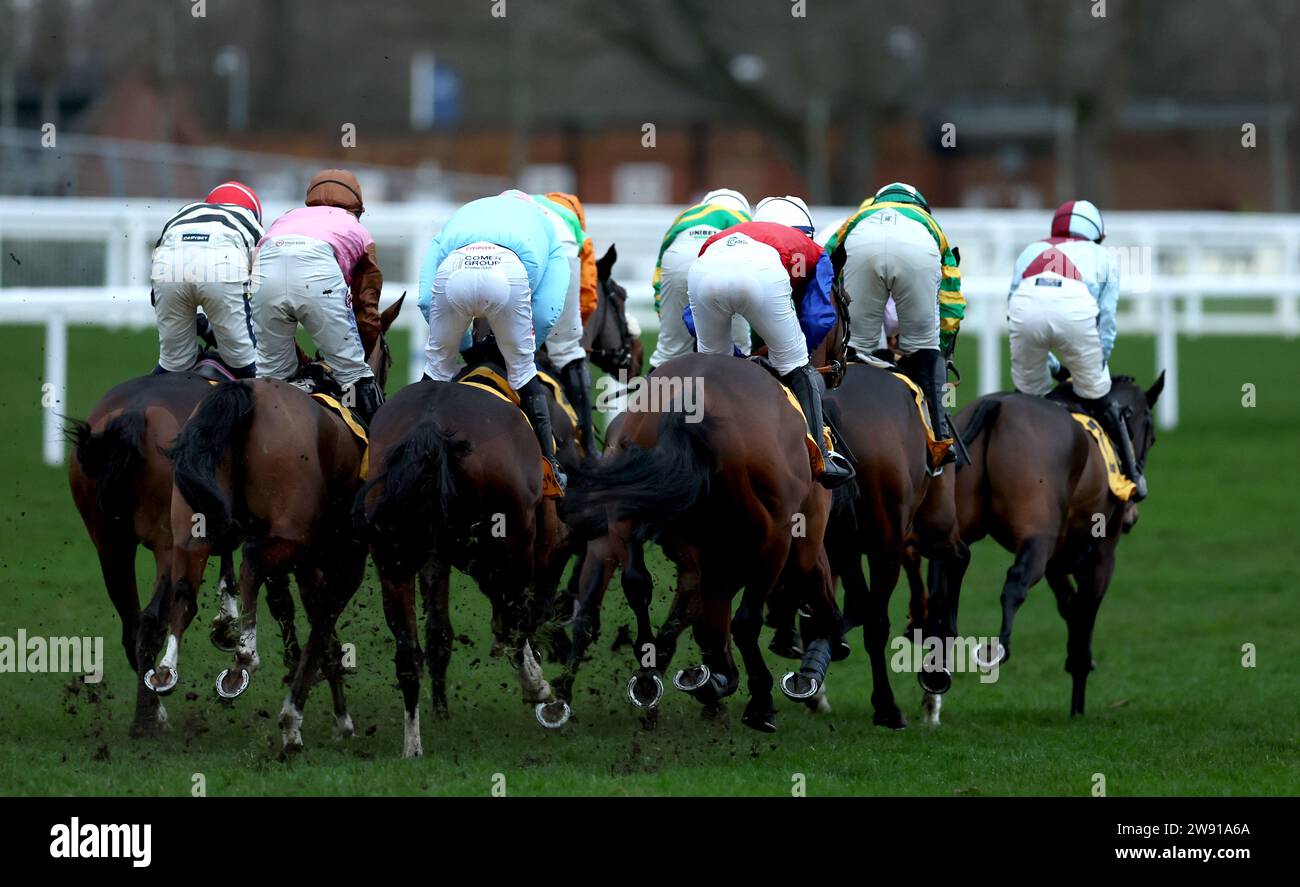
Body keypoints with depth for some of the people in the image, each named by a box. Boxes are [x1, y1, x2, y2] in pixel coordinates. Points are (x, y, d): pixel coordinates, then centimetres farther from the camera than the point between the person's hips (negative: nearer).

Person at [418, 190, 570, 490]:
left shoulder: (460, 216, 45)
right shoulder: (543, 224, 40)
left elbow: (426, 299, 31)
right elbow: (546, 312, 23)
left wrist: (467, 346, 41)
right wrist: (523, 351, 39)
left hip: (452, 272, 1)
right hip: (509, 272, -1)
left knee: (438, 362, 25)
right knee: (522, 368, 20)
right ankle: (549, 466, 24)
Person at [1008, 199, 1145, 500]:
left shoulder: (1030, 252, 40)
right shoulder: (1102, 258, 35)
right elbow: (1106, 324, 29)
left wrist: (1053, 368, 44)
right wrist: (1094, 369, 39)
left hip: (1025, 306, 1)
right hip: (1076, 306, -1)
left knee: (1028, 395, 22)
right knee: (1098, 398, 19)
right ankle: (1132, 477, 28)